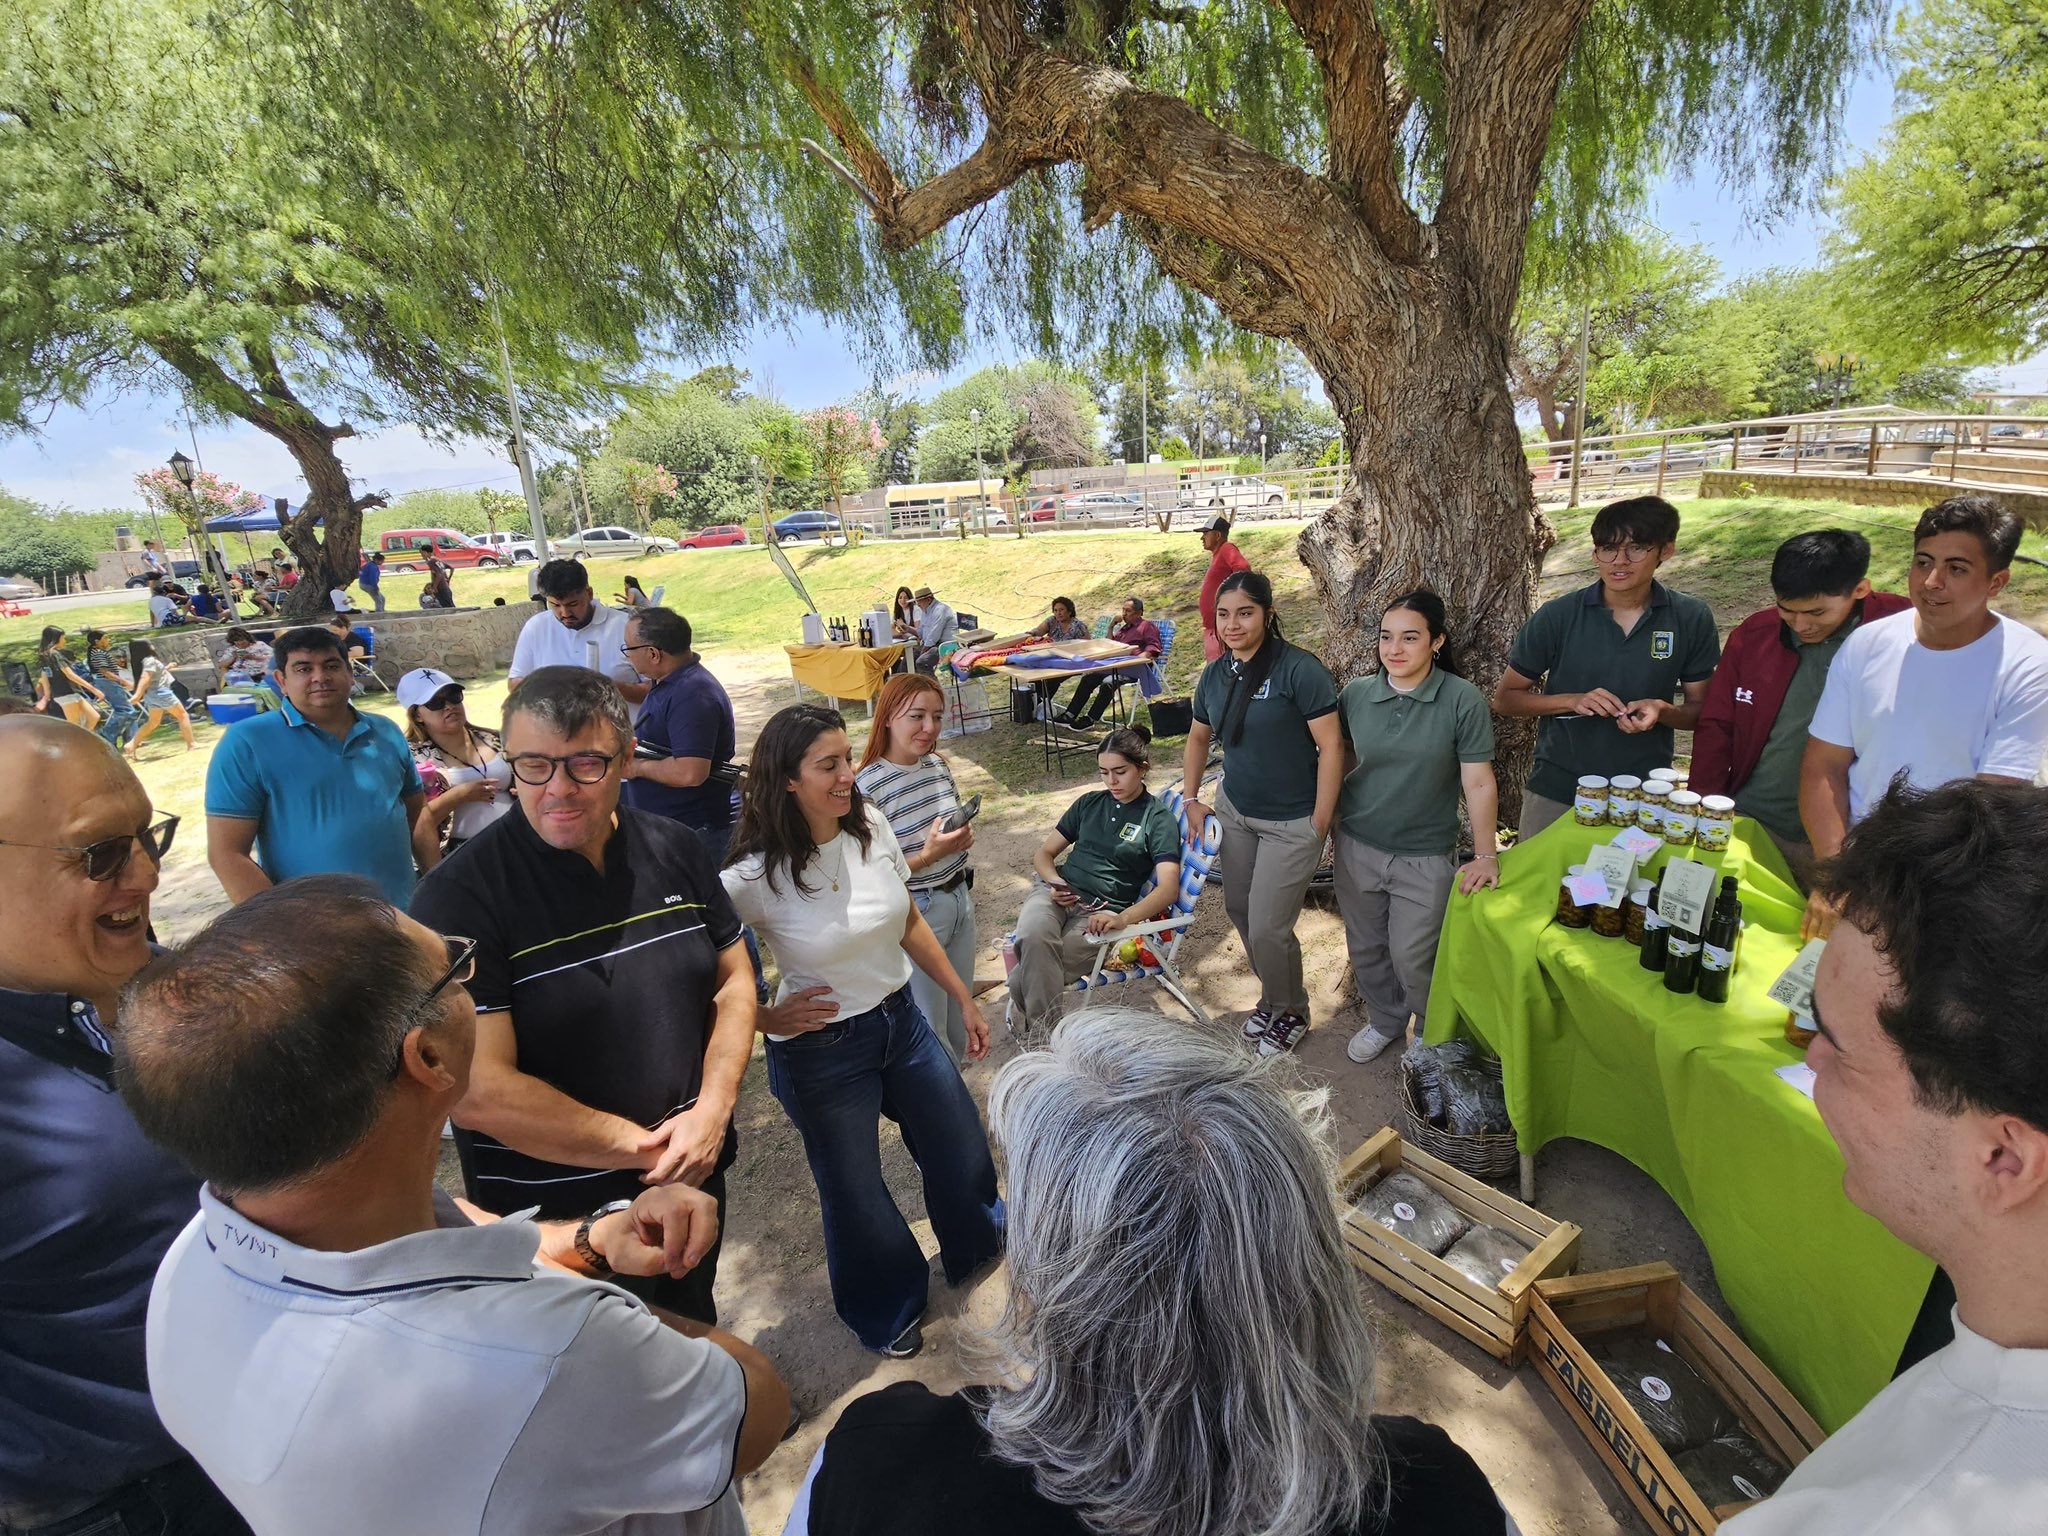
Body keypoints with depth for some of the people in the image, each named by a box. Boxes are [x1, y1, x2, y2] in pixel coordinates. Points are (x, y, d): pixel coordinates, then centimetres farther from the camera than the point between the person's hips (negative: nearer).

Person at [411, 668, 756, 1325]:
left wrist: (713, 1111, -13)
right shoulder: (461, 896, -22)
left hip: (693, 1178, 5)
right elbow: (477, 1091, -24)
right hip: (550, 1222, -4)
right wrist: (642, 1147, -18)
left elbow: (732, 980, 0)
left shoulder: (675, 850, -7)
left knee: (694, 1342, 30)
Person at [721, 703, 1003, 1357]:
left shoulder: (871, 827, -10)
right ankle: (885, 1312, 49)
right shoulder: (754, 876, -25)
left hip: (901, 1019, 5)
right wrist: (768, 1019, -12)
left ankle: (979, 1246, 55)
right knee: (856, 1193, 17)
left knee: (963, 1153, 20)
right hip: (821, 1051, -4)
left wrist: (964, 999, 9)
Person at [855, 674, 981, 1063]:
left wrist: (963, 836, 2)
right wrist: (928, 855, -27)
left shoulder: (938, 765, 0)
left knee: (960, 1011, 22)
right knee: (928, 1022, 10)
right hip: (915, 913, -7)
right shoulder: (869, 786, -23)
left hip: (959, 899, 7)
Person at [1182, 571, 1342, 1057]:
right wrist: (1192, 800, 12)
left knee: (1267, 927, -1)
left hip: (1291, 824, -6)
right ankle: (1273, 995, 40)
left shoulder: (1299, 669, -19)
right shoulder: (1214, 675, 2)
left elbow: (1331, 746, -18)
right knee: (1239, 910, 14)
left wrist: (1319, 825, -17)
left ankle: (1292, 1012, 28)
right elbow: (1198, 738, 17)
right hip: (1234, 811, 6)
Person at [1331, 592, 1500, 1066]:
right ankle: (1384, 1020, 43)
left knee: (1412, 959, 4)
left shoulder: (1463, 701, -13)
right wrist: (1328, 819, 8)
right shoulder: (1356, 693, -5)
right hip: (1357, 848, 3)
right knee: (1366, 949, 17)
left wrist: (1486, 854, -11)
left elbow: (1479, 783, -11)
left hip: (1426, 857, -3)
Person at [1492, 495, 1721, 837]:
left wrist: (1663, 711, -18)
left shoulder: (1692, 619, -5)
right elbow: (1504, 699, -4)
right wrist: (1573, 701, -20)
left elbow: (1701, 710, 3)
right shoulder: (1557, 616, -10)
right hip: (1556, 792, -1)